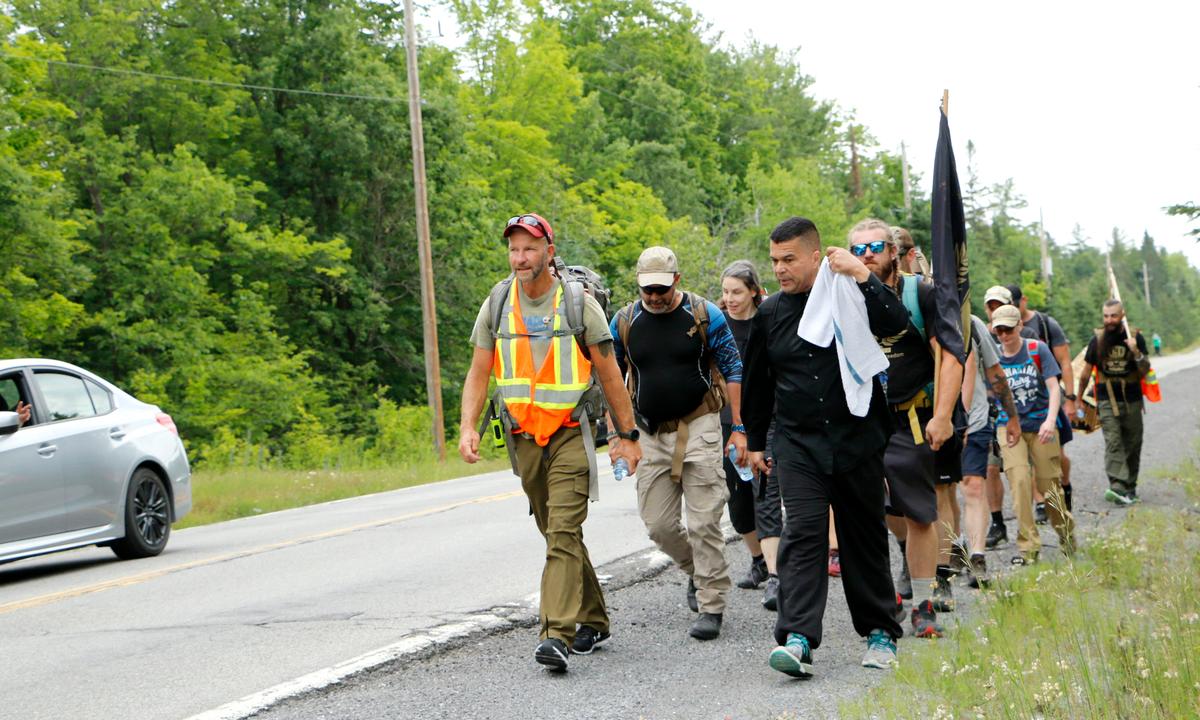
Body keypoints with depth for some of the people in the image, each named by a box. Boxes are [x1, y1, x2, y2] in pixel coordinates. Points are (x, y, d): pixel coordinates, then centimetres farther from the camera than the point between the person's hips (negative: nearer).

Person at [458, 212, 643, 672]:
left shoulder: (578, 304, -5)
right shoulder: (496, 307, 4)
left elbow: (609, 375, 0)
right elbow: (478, 374, 7)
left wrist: (627, 435, 0)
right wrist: (467, 427, -7)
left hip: (570, 435, -4)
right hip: (523, 438, 5)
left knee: (563, 533, -16)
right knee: (557, 534, 13)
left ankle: (557, 635, -24)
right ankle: (593, 621, 27)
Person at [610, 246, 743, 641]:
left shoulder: (705, 315, -3)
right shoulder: (624, 322, 4)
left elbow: (732, 368, 1)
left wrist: (738, 428, -3)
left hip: (699, 427, -3)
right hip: (652, 435, 4)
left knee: (704, 523, -6)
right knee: (658, 525, 4)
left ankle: (711, 607, 2)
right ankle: (697, 570, 32)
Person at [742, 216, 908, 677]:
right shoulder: (769, 314, 8)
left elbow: (896, 323, -19)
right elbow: (757, 382, 18)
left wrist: (861, 276, -24)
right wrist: (755, 441, 21)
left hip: (858, 437, -1)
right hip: (797, 443, 1)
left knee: (865, 536, 8)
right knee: (803, 532, -14)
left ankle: (880, 632, 22)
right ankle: (798, 639, -22)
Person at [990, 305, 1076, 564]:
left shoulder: (1037, 349, -4)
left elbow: (1053, 386, -7)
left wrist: (1051, 419, -22)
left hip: (1041, 424, -1)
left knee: (1049, 483, 1)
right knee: (1019, 481, -15)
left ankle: (1066, 532, 27)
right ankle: (1027, 546, -10)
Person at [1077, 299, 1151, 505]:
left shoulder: (1136, 337, 1)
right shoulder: (1097, 339, 2)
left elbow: (1145, 371, -2)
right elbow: (1086, 372, 11)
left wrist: (1136, 353, -20)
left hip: (1132, 400, 1)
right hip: (1107, 401, -1)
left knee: (1132, 445, 6)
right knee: (1113, 444, -15)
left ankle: (1130, 488, 20)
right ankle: (1118, 487, -27)